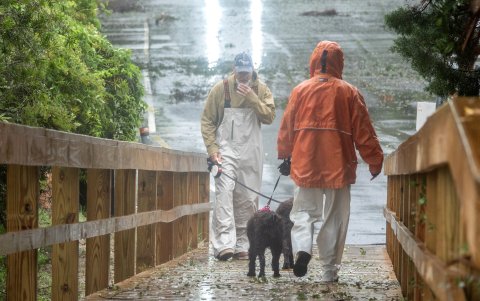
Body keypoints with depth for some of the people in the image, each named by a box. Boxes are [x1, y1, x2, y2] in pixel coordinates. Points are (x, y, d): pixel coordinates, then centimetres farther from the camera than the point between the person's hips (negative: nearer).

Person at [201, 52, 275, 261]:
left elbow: (269, 117, -6)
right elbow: (207, 120, 3)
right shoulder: (220, 89, 0)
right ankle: (224, 244, -25)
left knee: (248, 199, 5)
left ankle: (242, 245, 14)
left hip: (251, 153, 3)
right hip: (226, 149, -3)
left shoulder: (261, 90, 5)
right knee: (224, 192, -18)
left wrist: (252, 98, -16)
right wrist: (212, 148, -6)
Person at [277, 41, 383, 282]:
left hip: (305, 165, 1)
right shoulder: (349, 93, -2)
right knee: (335, 217, 8)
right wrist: (375, 160, 8)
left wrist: (285, 156, 20)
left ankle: (302, 247, -17)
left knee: (303, 210, 11)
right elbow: (363, 131, 0)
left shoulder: (300, 90, 2)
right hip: (338, 166, -1)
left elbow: (286, 127, 8)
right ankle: (329, 270, 9)